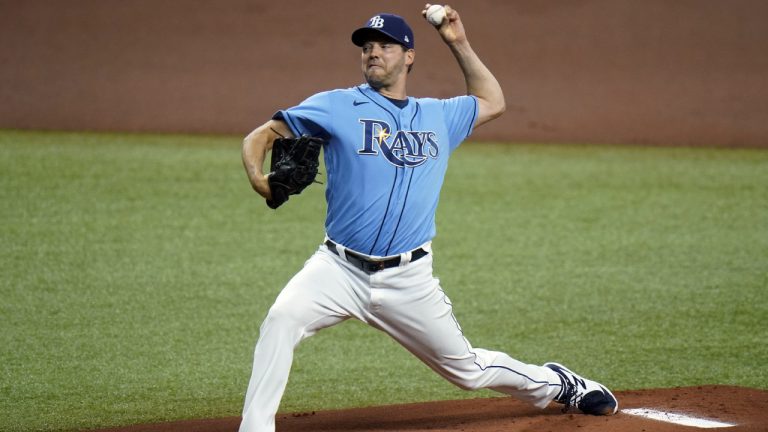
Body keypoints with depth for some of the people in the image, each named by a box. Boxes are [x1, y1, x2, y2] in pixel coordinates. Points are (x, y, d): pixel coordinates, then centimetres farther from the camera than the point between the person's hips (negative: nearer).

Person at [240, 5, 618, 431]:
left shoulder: (438, 116, 12)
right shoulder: (336, 107, 0)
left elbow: (492, 102, 31)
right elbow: (262, 135, -3)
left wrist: (459, 44, 22)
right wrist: (257, 175, -25)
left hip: (409, 280, 2)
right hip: (340, 268, -2)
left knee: (467, 368, 11)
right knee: (281, 319, -29)